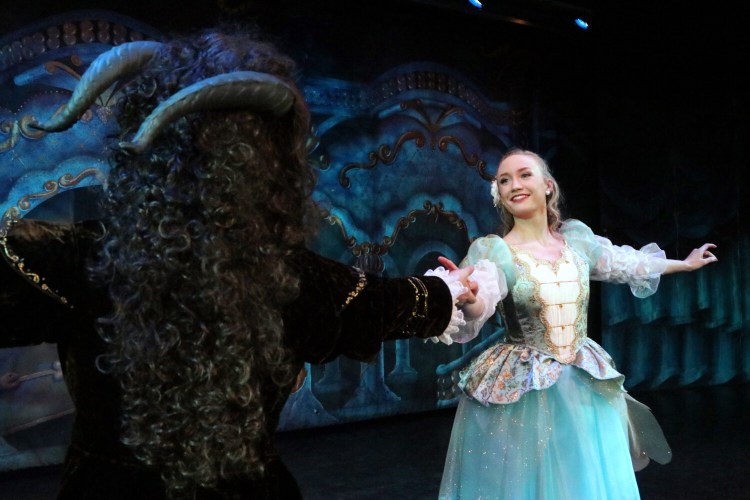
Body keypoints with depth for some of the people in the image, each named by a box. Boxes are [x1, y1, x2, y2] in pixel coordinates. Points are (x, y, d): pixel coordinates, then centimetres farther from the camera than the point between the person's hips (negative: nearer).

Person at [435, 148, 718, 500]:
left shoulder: (576, 235, 2)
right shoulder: (493, 251, -12)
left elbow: (625, 264, 18)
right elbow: (477, 310, -29)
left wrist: (686, 263, 31)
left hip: (586, 388, 4)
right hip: (520, 394, -4)